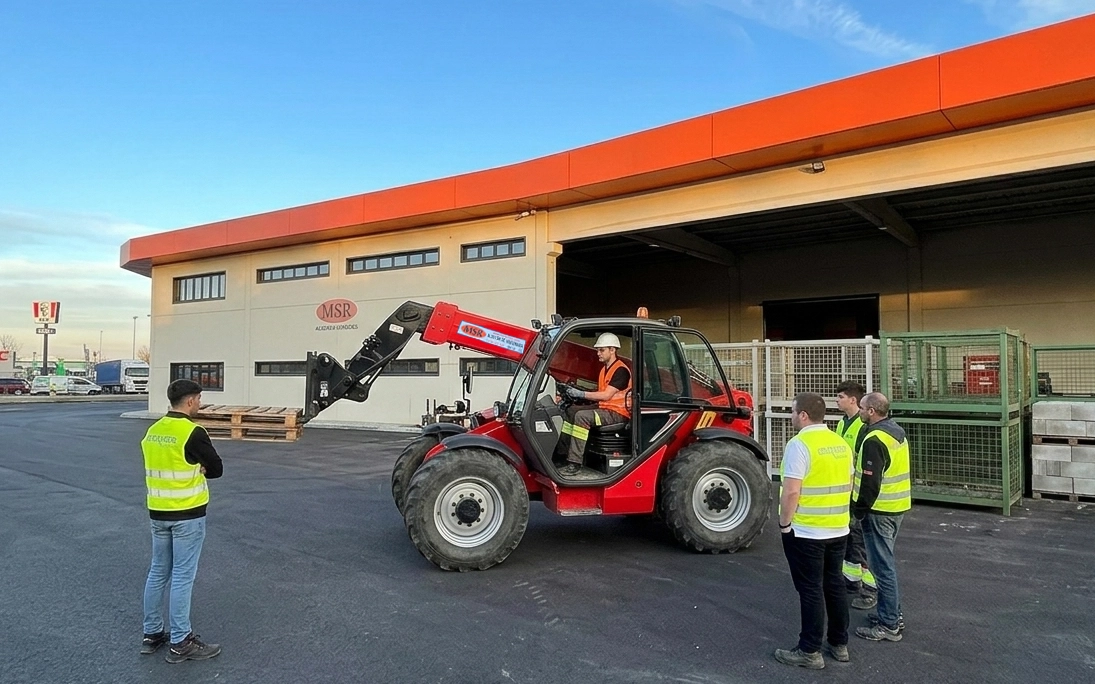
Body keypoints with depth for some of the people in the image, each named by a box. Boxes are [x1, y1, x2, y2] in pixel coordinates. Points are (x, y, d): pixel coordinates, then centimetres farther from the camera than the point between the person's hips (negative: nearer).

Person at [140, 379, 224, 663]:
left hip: (158, 513, 8)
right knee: (182, 577, -1)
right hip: (187, 515, -7)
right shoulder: (193, 432, -18)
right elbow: (216, 469, -11)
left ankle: (152, 634, 26)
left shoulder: (152, 431, 6)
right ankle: (180, 643, 7)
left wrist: (189, 469, 2)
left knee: (158, 573, 16)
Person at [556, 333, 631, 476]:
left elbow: (606, 395, -21)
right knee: (572, 410, 5)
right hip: (604, 408, 10)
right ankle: (562, 450, 1)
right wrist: (576, 393, -1)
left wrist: (581, 394, -20)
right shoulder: (605, 369, 17)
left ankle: (574, 464, -29)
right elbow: (600, 392, 14)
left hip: (618, 413, -10)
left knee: (582, 416, -28)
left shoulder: (621, 370, -14)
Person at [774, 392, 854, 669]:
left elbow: (791, 492, -22)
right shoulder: (841, 444, 7)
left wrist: (784, 524, -11)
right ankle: (839, 644, 27)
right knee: (834, 585, 16)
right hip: (838, 530, 8)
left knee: (811, 590, 0)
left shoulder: (799, 444, -19)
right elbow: (848, 486, 15)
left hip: (806, 532, -7)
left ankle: (810, 651, 9)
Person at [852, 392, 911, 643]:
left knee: (883, 566, -2)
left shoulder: (875, 439, -21)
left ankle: (888, 625, 5)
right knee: (886, 562, 20)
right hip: (897, 507, 10)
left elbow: (870, 481, -24)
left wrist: (860, 509, -13)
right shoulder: (897, 432, 11)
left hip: (880, 510, -10)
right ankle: (893, 614, 30)